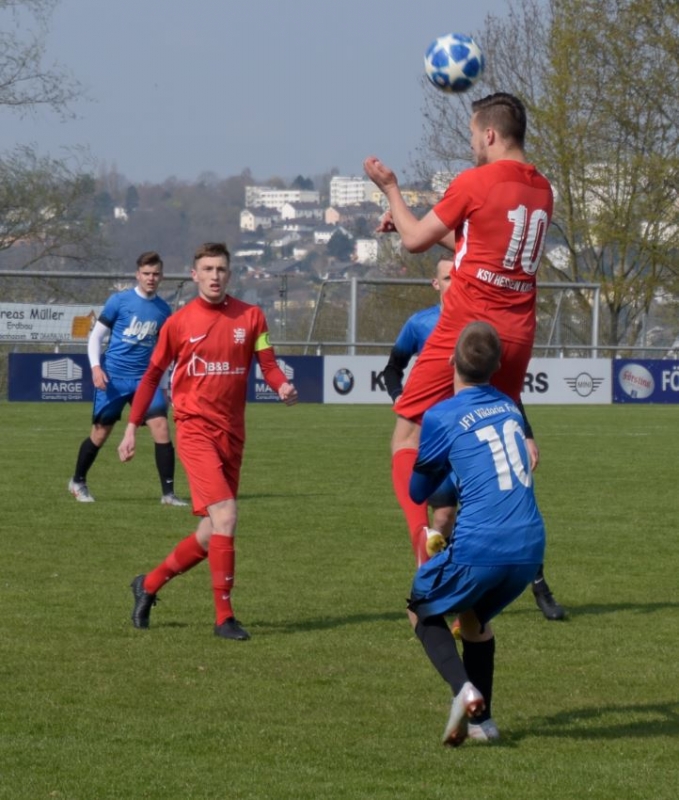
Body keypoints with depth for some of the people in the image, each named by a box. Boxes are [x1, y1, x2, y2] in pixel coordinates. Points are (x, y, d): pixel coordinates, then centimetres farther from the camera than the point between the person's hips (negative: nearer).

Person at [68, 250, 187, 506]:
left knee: (161, 426, -13)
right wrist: (95, 367, -14)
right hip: (113, 377, -3)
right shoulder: (119, 301, -4)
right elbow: (95, 336, -1)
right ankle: (78, 482, 29)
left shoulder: (164, 310, 7)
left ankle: (168, 493, -10)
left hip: (145, 378, 3)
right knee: (101, 432, 6)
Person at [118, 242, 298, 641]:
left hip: (232, 434, 4)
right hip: (195, 429, -4)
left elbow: (268, 364, 2)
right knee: (225, 515, -19)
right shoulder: (179, 322, 1)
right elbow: (153, 374, 9)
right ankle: (224, 616, -13)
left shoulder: (251, 316, 5)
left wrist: (282, 385, -20)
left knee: (214, 533, 9)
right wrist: (132, 427, 8)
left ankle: (149, 585, 30)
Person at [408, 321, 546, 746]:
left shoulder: (441, 417, -1)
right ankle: (482, 718, 23)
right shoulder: (509, 406, 13)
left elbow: (418, 492, 11)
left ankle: (465, 689, -7)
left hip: (480, 547, -5)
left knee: (424, 610, 18)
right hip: (531, 546, 5)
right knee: (474, 616, 29)